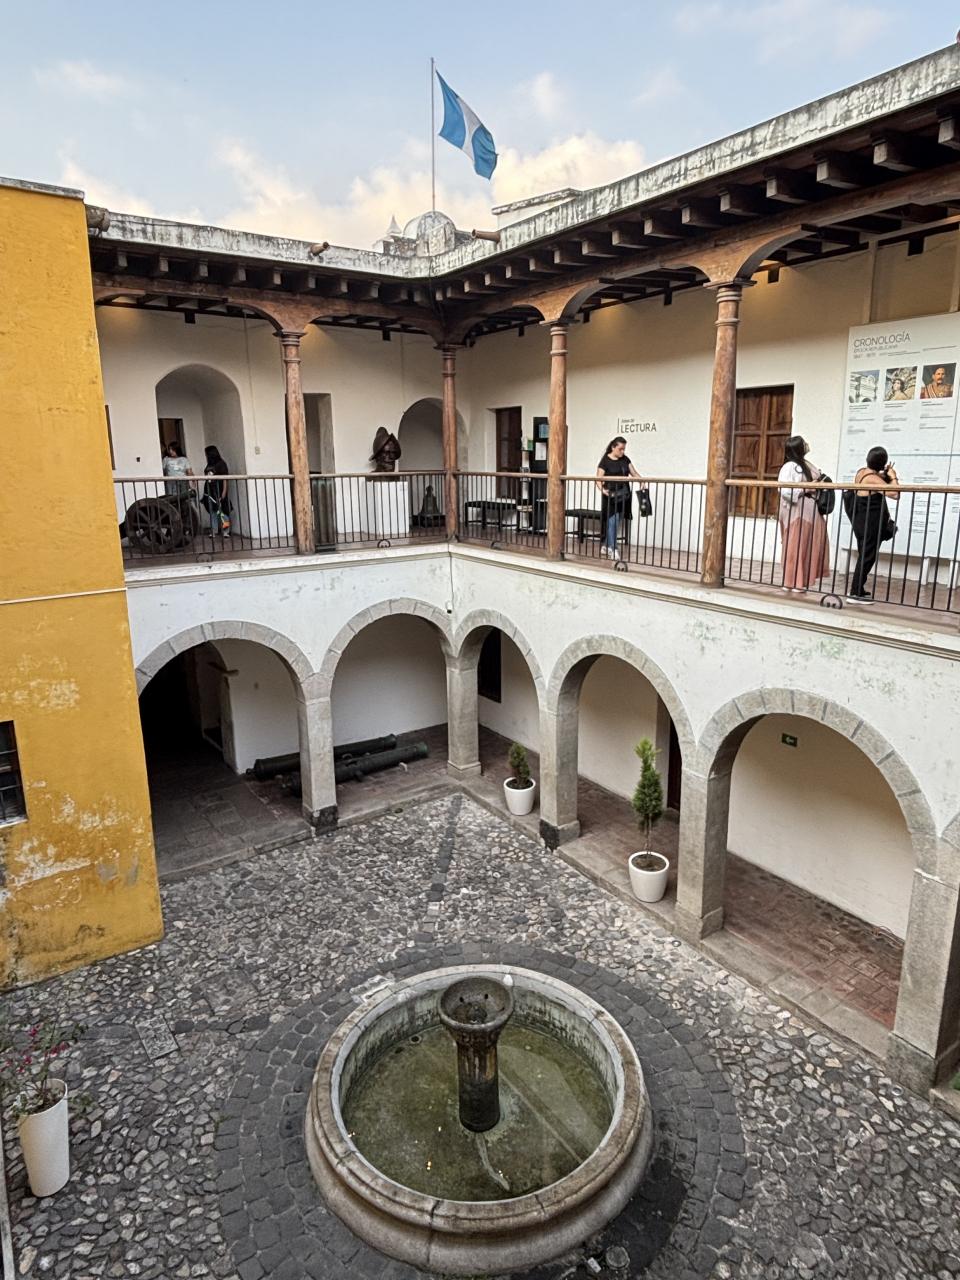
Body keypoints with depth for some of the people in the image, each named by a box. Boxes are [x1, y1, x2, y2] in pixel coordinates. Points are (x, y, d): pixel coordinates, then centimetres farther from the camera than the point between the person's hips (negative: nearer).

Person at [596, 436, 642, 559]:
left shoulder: (625, 459, 11)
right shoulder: (605, 461, -5)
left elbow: (634, 473, 11)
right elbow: (599, 479, -8)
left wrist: (642, 480, -9)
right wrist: (602, 489, -27)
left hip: (623, 495, 6)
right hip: (611, 495, -6)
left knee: (617, 521, 8)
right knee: (612, 520, -11)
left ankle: (605, 546, 20)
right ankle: (612, 549, -5)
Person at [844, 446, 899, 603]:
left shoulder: (862, 471, 5)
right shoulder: (873, 478, -21)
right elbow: (895, 494, -27)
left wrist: (884, 475, 5)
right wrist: (893, 477, -13)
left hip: (862, 522, 9)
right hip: (870, 525, -9)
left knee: (864, 556, 17)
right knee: (867, 558, -2)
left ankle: (857, 589, 24)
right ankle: (855, 593, 1)